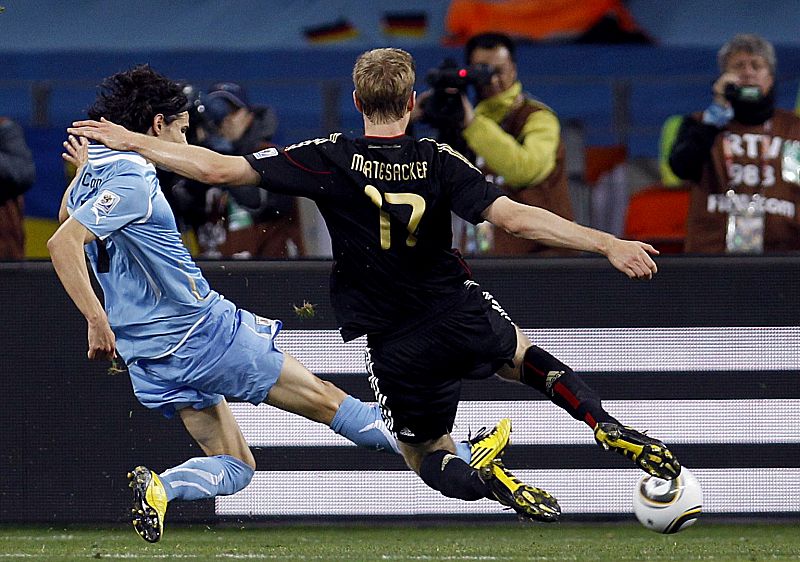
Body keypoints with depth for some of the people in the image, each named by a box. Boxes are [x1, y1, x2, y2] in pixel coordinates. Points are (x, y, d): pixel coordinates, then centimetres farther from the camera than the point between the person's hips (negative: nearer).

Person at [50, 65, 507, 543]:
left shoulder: (96, 172, 6)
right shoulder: (131, 182, -21)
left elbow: (69, 212, 29)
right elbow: (63, 243, -30)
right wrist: (98, 321, -30)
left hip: (154, 358, 9)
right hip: (204, 333, -9)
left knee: (235, 467, 13)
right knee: (325, 398, 4)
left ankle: (157, 486, -15)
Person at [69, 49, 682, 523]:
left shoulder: (331, 160, -12)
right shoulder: (438, 161, -10)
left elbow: (218, 168, -12)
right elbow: (514, 217, -20)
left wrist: (129, 140, -4)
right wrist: (608, 244, -19)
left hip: (396, 346, -2)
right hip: (462, 316, 2)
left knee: (428, 456, 18)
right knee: (522, 353, 34)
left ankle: (492, 481, -18)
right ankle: (611, 430, 9)